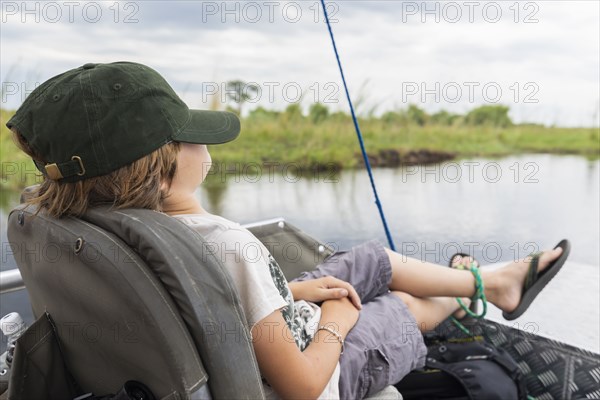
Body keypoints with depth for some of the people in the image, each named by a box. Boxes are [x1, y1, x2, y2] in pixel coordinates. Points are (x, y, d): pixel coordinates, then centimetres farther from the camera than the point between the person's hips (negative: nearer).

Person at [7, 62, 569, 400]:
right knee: (406, 308, 17)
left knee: (373, 258, 17)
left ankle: (491, 280, 41)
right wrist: (336, 322, -13)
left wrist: (293, 290, 0)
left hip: (276, 327, 7)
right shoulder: (229, 246, -40)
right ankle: (469, 289, 54)